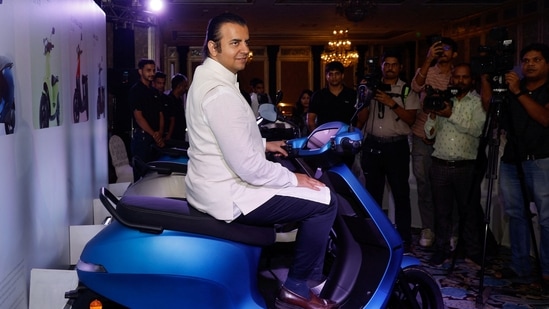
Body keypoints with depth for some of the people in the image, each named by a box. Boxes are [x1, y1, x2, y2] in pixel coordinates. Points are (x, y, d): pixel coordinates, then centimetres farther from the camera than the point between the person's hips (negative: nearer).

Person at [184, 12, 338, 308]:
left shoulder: (205, 78, 9)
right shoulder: (220, 94, -26)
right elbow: (248, 167, -27)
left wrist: (263, 144, 18)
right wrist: (294, 179, -14)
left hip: (212, 185, 11)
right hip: (227, 195, -11)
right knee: (324, 200, -8)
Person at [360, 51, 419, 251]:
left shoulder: (407, 90, 1)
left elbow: (411, 118, -9)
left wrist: (392, 103, -17)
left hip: (396, 146, -3)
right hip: (372, 145, 4)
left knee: (401, 193, -3)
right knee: (373, 192, 10)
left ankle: (404, 239, 3)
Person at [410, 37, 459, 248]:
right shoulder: (426, 71, 7)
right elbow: (416, 87, -16)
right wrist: (428, 60, -23)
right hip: (422, 136, 1)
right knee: (424, 184, 4)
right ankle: (428, 228, 13)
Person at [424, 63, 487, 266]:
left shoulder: (478, 102, 1)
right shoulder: (441, 99, 11)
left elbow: (478, 128, -15)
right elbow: (430, 133, 9)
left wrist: (452, 115, -19)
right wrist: (432, 114, -8)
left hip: (466, 167, -3)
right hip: (440, 165, 3)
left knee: (469, 211, 5)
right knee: (442, 211, 9)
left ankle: (473, 251, 17)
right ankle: (441, 249, 20)